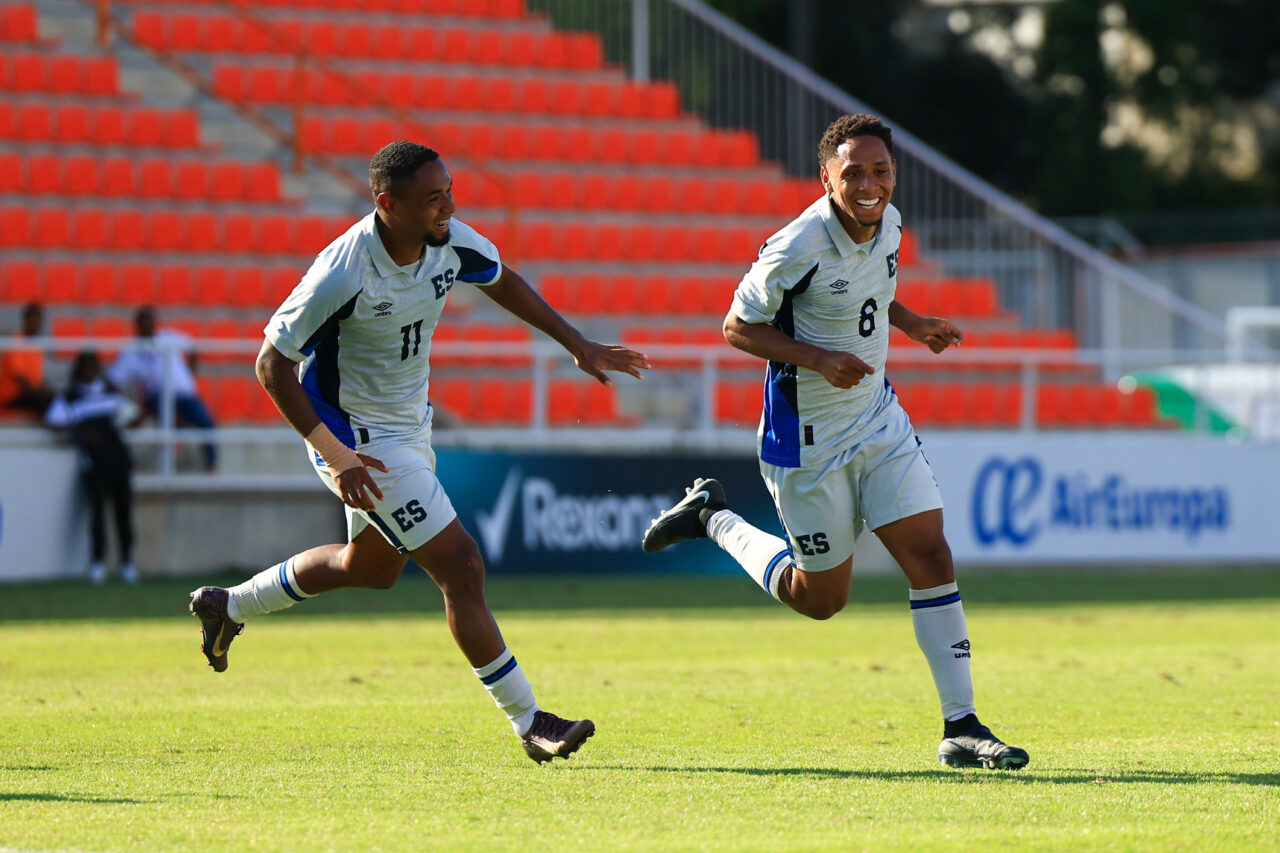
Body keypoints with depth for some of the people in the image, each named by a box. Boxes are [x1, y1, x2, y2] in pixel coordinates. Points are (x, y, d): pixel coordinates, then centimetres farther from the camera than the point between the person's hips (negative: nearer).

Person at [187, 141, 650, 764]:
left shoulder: (450, 240, -11)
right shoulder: (344, 273, -30)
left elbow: (502, 282, 12)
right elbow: (271, 363, -23)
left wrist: (579, 345, 10)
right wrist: (334, 455, -27)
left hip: (409, 428, 9)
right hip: (358, 438, -9)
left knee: (372, 567, 26)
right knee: (460, 567, -12)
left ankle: (228, 606, 45)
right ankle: (529, 724, -3)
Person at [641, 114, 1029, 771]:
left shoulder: (887, 224, -1)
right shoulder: (800, 247, -24)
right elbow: (738, 327, -14)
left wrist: (911, 323, 4)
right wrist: (819, 359, -26)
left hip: (878, 420, 6)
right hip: (808, 437, -6)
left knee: (931, 558, -6)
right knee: (821, 598, 7)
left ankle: (960, 728, -1)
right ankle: (713, 519, 30)